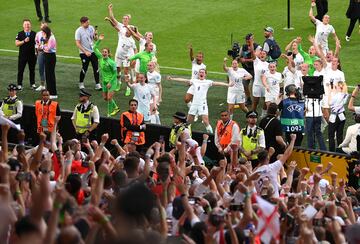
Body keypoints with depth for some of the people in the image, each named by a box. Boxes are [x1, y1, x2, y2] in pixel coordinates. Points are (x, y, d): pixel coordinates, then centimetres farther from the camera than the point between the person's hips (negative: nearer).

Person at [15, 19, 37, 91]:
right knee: (20, 70, 1)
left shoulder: (34, 34, 4)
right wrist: (24, 41, -19)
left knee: (32, 70, 9)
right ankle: (19, 85, 8)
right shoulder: (20, 34, 1)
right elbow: (16, 44, -5)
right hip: (22, 55, -1)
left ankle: (32, 84, 20)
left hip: (32, 55, 1)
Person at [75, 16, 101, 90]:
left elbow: (95, 39, 11)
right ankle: (81, 83, 22)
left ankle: (97, 84, 5)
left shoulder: (91, 28, 2)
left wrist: (95, 35, -13)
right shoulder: (79, 31, -12)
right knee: (84, 69, 2)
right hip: (84, 53, -4)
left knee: (96, 68, 0)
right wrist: (85, 52, -18)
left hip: (93, 51, 4)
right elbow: (78, 44, -12)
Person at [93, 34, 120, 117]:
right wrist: (99, 40, -10)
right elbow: (95, 48, -1)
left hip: (112, 82, -7)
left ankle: (110, 112, 5)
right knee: (105, 98, 14)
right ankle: (115, 108, 34)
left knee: (109, 98, -10)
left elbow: (115, 73, -13)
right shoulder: (100, 58, -4)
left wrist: (110, 82, -16)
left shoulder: (111, 62, -20)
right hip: (104, 81, 7)